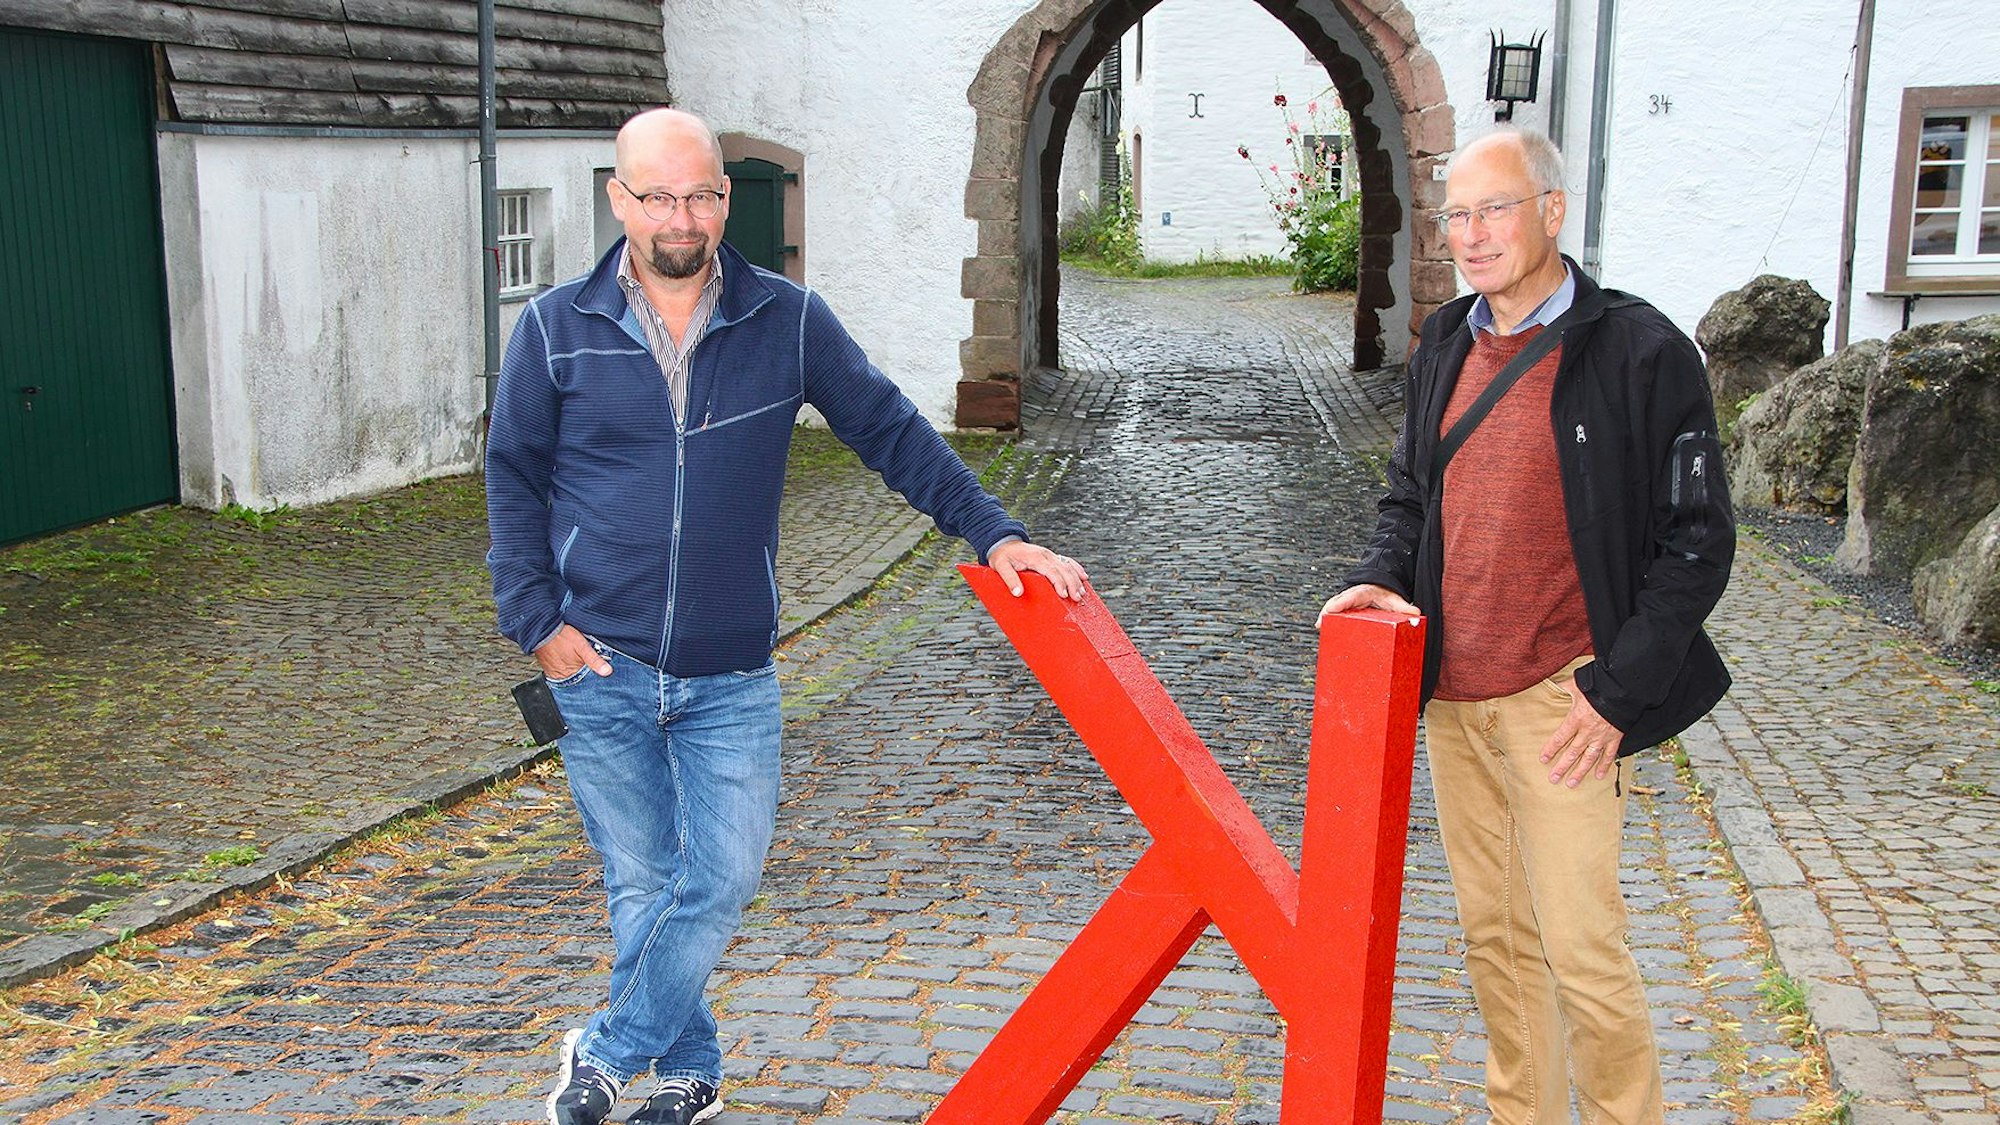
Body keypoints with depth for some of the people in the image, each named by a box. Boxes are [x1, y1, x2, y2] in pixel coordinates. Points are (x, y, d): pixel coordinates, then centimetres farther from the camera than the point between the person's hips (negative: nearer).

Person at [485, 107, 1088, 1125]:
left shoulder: (788, 321, 0)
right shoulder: (556, 329, 0)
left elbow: (889, 432, 5)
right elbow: (512, 481, 6)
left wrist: (992, 532, -3)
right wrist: (537, 621, -3)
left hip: (731, 678, 1)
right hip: (600, 668, 0)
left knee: (721, 881, -1)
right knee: (643, 887, 9)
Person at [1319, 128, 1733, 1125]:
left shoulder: (1638, 350, -10)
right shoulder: (1445, 345, 10)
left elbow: (1696, 540, -8)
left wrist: (1617, 694, -13)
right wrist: (1382, 577, -2)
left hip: (1561, 700, -6)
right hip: (1452, 691, 6)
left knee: (1580, 947, -6)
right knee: (1493, 933, 16)